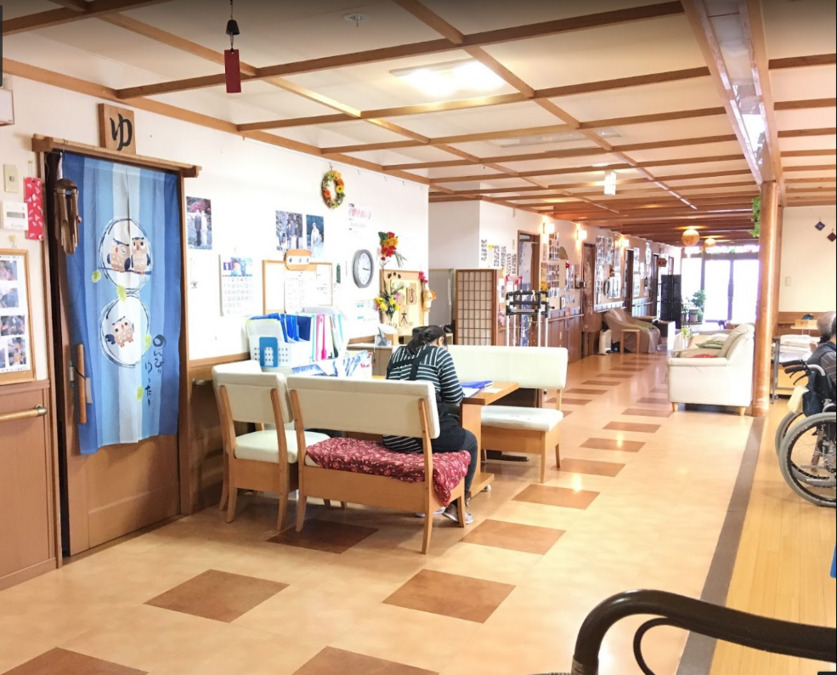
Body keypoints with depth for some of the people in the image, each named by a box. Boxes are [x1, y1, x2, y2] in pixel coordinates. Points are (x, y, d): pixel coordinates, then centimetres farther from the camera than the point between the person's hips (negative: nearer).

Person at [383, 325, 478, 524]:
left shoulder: (398, 353, 20)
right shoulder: (440, 353, 4)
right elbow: (455, 397, 2)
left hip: (391, 437, 7)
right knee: (469, 441, 23)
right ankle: (455, 505, 23)